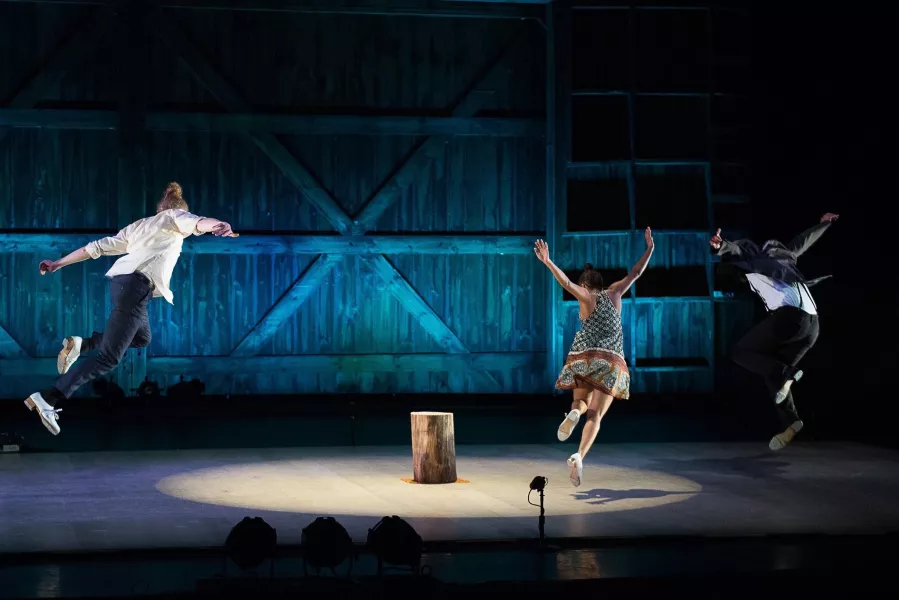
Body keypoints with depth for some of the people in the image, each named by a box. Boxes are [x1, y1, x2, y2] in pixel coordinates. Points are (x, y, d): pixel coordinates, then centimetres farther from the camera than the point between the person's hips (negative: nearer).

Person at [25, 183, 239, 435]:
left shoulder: (138, 226, 30)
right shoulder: (175, 216, 13)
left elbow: (98, 246, 26)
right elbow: (195, 222, -11)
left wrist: (59, 263, 30)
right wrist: (217, 225, -33)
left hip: (121, 279, 8)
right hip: (136, 285, -8)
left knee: (142, 338, 30)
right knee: (108, 358, -8)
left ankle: (80, 345, 17)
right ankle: (47, 400, -15)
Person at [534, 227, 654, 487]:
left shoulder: (586, 296, 6)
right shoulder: (614, 292, 13)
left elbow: (566, 283, -12)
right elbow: (635, 273, 21)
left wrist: (548, 262, -18)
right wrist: (650, 248, 30)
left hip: (583, 357, -1)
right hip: (612, 361, 1)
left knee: (582, 402, 24)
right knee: (595, 415, -5)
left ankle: (574, 412, -15)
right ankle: (579, 457, -28)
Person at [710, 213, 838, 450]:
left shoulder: (753, 262, 10)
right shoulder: (781, 257, 29)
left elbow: (736, 250, -10)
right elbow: (803, 241, 43)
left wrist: (721, 245, -31)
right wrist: (824, 224, 59)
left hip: (789, 315, -8)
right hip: (811, 324, 8)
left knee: (741, 352, 1)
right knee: (773, 372, 14)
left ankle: (786, 373, -17)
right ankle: (789, 424, 0)